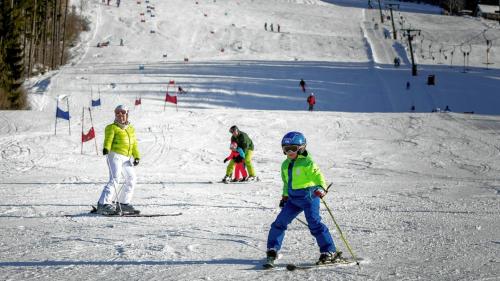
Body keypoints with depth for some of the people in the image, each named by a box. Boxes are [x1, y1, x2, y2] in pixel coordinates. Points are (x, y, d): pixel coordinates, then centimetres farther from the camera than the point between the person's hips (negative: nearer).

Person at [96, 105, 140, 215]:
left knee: (131, 179, 10)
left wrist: (136, 157, 15)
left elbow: (134, 144, 25)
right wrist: (106, 148, -32)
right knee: (115, 179, -19)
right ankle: (103, 204, -25)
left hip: (127, 157, 7)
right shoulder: (112, 127, 3)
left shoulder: (131, 129, 22)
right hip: (115, 154, -7)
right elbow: (108, 138, -12)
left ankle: (123, 203, 22)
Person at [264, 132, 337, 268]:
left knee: (314, 223, -14)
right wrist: (285, 196, 24)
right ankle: (272, 250, 11)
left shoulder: (307, 163, -11)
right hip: (293, 198, 7)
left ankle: (329, 252, -6)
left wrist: (321, 187, -38)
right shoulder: (285, 165, 13)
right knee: (280, 222, 1)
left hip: (309, 197, -7)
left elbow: (317, 175, -21)